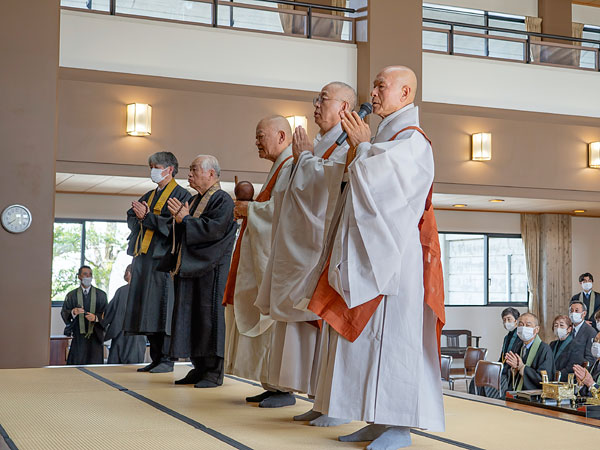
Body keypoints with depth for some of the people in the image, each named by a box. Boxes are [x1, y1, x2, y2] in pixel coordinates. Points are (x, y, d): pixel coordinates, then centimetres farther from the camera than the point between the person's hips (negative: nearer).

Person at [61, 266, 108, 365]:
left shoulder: (101, 295, 7)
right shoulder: (72, 295, 10)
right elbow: (64, 313, 2)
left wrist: (96, 317, -18)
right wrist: (73, 312, -19)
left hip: (95, 336, 0)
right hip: (78, 336, 0)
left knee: (95, 364, -3)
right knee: (77, 363, -4)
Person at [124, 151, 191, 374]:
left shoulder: (181, 195, -2)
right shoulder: (148, 196, 22)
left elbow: (175, 224, -15)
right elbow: (131, 220, 16)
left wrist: (147, 216, -13)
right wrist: (139, 215, -5)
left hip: (163, 257, -8)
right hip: (144, 257, 8)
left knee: (163, 308, -9)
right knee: (148, 311, 7)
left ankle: (167, 360, -4)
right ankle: (156, 358, 13)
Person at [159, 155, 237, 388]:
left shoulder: (222, 200, -7)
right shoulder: (193, 201, 19)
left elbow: (215, 229, -22)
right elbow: (181, 234, 23)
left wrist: (185, 219, -14)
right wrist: (179, 218, 2)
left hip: (209, 269, -9)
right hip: (188, 267, 9)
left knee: (208, 316, -7)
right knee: (191, 316, 8)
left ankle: (214, 372, -2)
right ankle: (199, 368, 15)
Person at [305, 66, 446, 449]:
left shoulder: (412, 140, -9)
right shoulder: (383, 138, 20)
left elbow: (378, 186, -18)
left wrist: (362, 146, -5)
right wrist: (360, 152, 12)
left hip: (394, 256, -9)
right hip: (368, 256, 9)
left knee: (391, 334, -8)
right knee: (369, 335, 8)